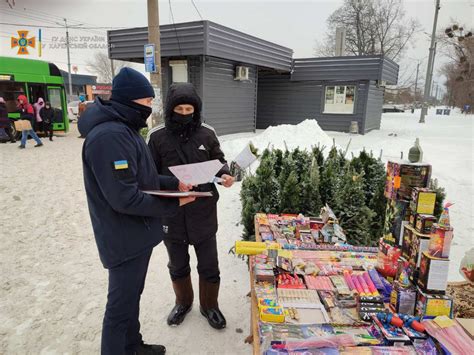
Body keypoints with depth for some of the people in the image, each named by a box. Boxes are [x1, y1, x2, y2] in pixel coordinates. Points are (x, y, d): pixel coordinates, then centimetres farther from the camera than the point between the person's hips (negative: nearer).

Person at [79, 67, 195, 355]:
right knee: (122, 305, 7)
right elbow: (125, 198, -29)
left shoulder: (125, 129, 9)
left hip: (135, 233, 10)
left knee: (132, 295, 24)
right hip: (125, 238, -10)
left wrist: (174, 184, 3)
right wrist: (173, 204, -18)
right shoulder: (110, 136, -26)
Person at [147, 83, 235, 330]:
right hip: (171, 211, 0)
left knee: (209, 266, 12)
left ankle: (209, 306, 37)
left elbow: (218, 161, 7)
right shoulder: (157, 136, -7)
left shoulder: (206, 134, -5)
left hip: (203, 211, 0)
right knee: (178, 265, 20)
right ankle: (183, 302, 45)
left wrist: (225, 174, -14)